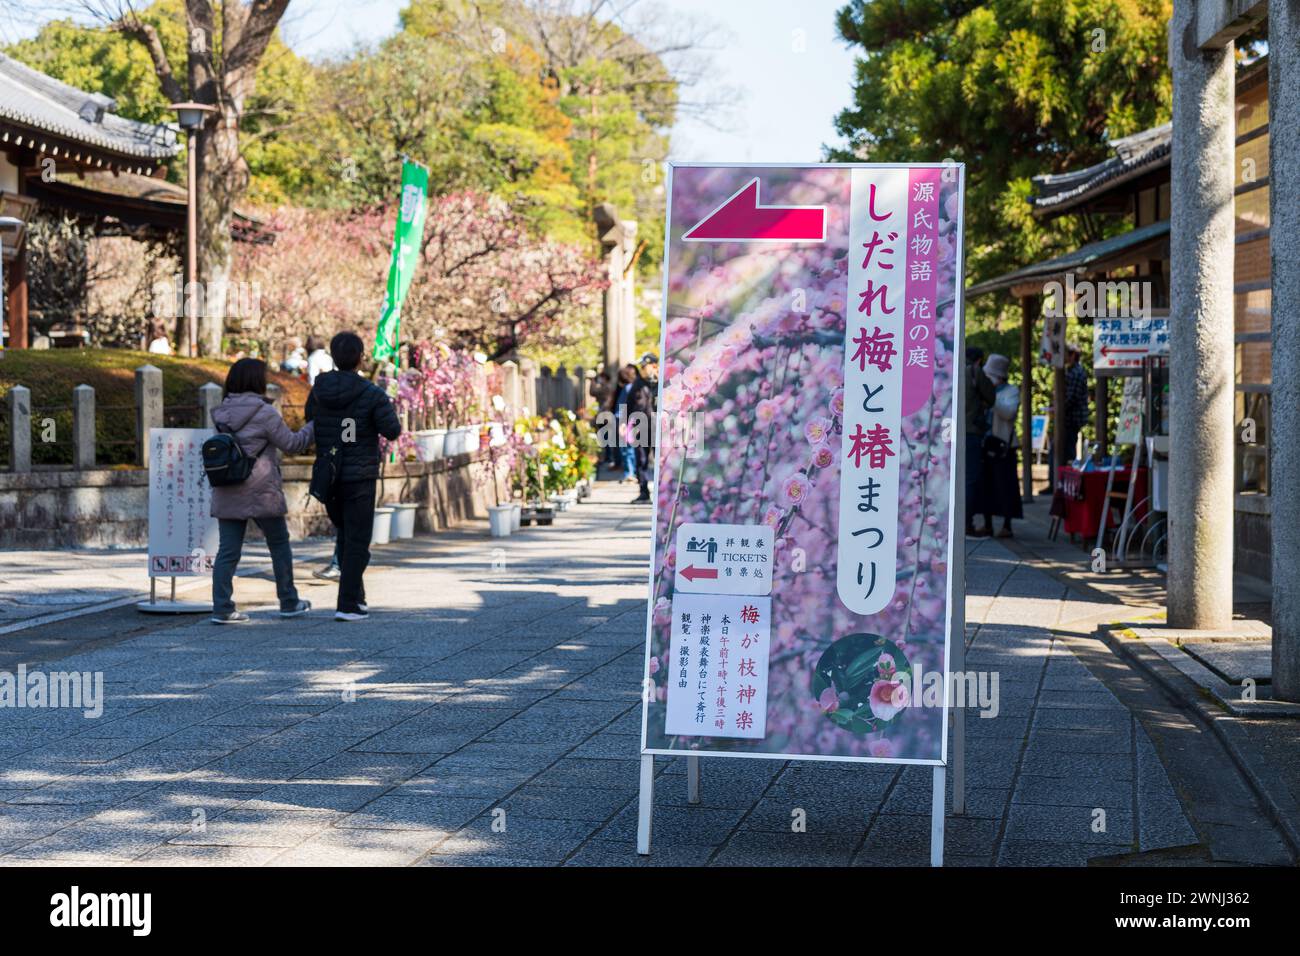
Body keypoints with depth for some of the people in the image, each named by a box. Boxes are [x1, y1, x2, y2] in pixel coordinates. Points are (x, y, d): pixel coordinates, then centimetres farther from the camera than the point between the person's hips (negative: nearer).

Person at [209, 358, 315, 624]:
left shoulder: (221, 413, 8)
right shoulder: (264, 413, -11)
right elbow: (292, 444, -4)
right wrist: (315, 425, 9)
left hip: (227, 493, 5)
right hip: (260, 491, -5)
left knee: (228, 551, 4)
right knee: (279, 544, 12)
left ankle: (222, 608, -3)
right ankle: (289, 603, 21)